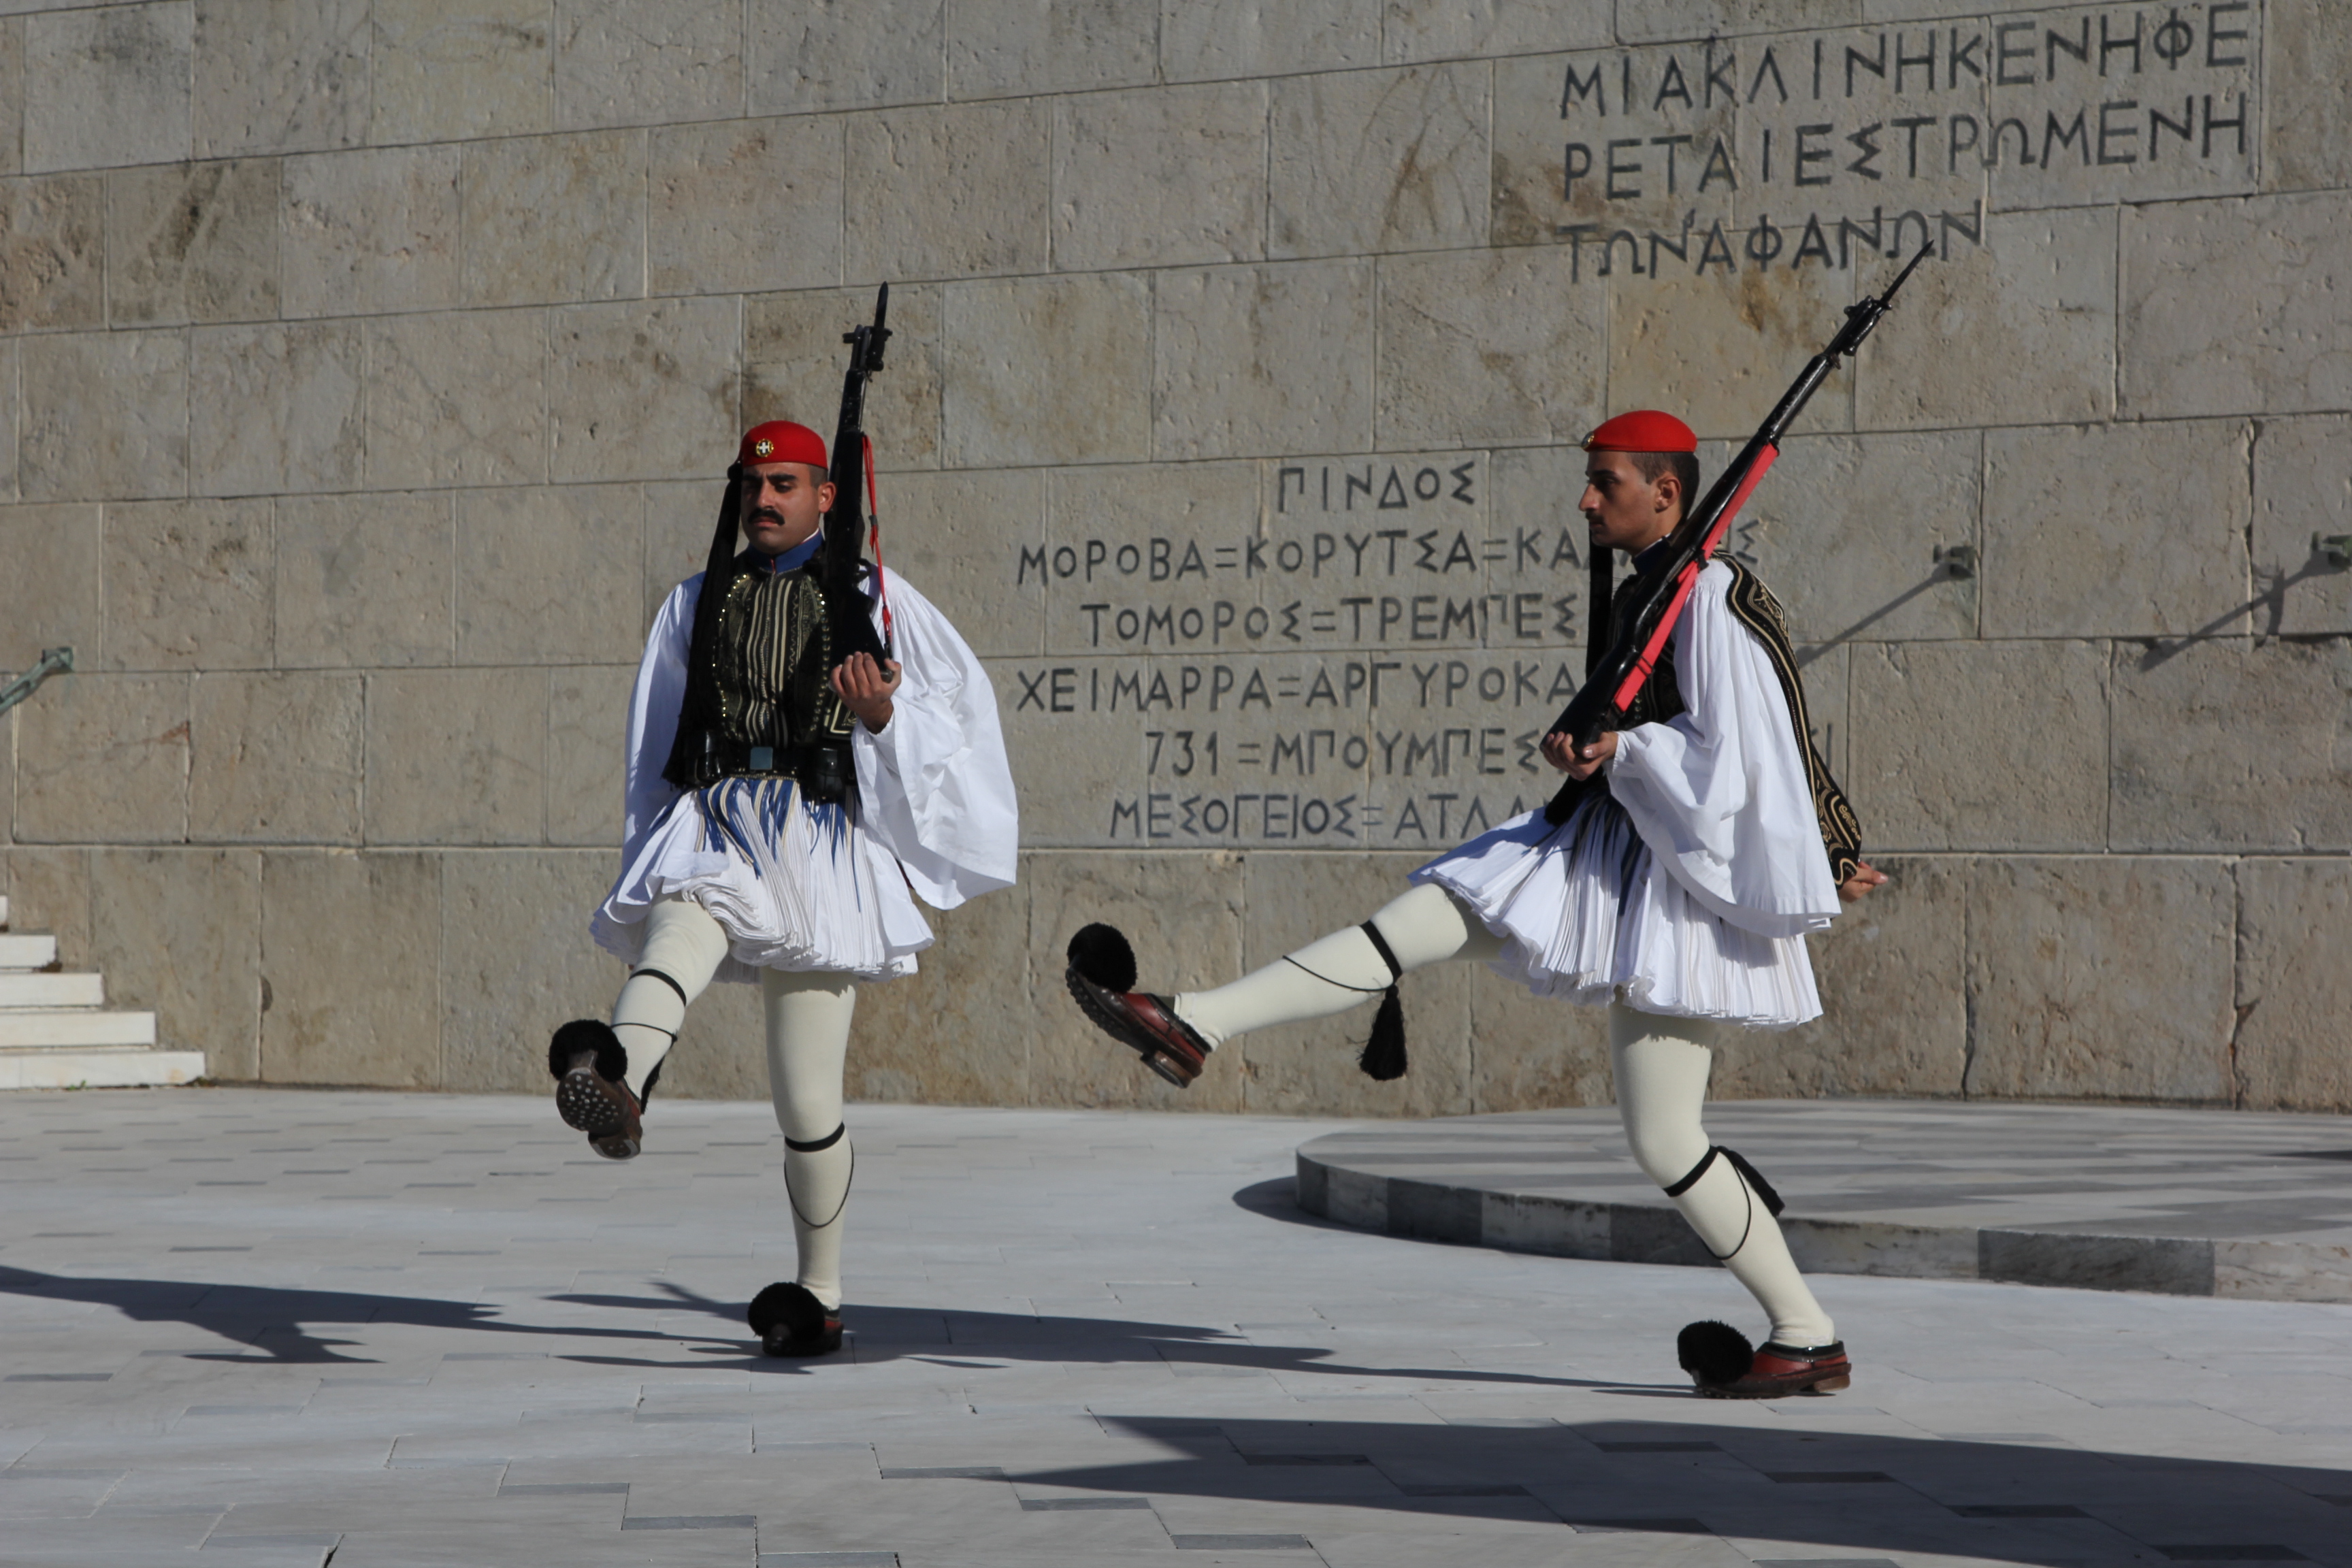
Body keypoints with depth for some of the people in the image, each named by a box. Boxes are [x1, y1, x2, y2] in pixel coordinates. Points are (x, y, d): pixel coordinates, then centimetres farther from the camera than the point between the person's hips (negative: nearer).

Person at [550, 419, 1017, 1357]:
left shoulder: (873, 596, 9)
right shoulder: (697, 603, 17)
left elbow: (960, 700, 10)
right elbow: (655, 743, 24)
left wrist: (883, 715, -10)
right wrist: (652, 853, 22)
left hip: (820, 843, -2)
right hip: (713, 830, 2)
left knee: (806, 1099, -1)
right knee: (682, 927, -37)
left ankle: (821, 1294, 18)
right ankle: (618, 1084, -68)